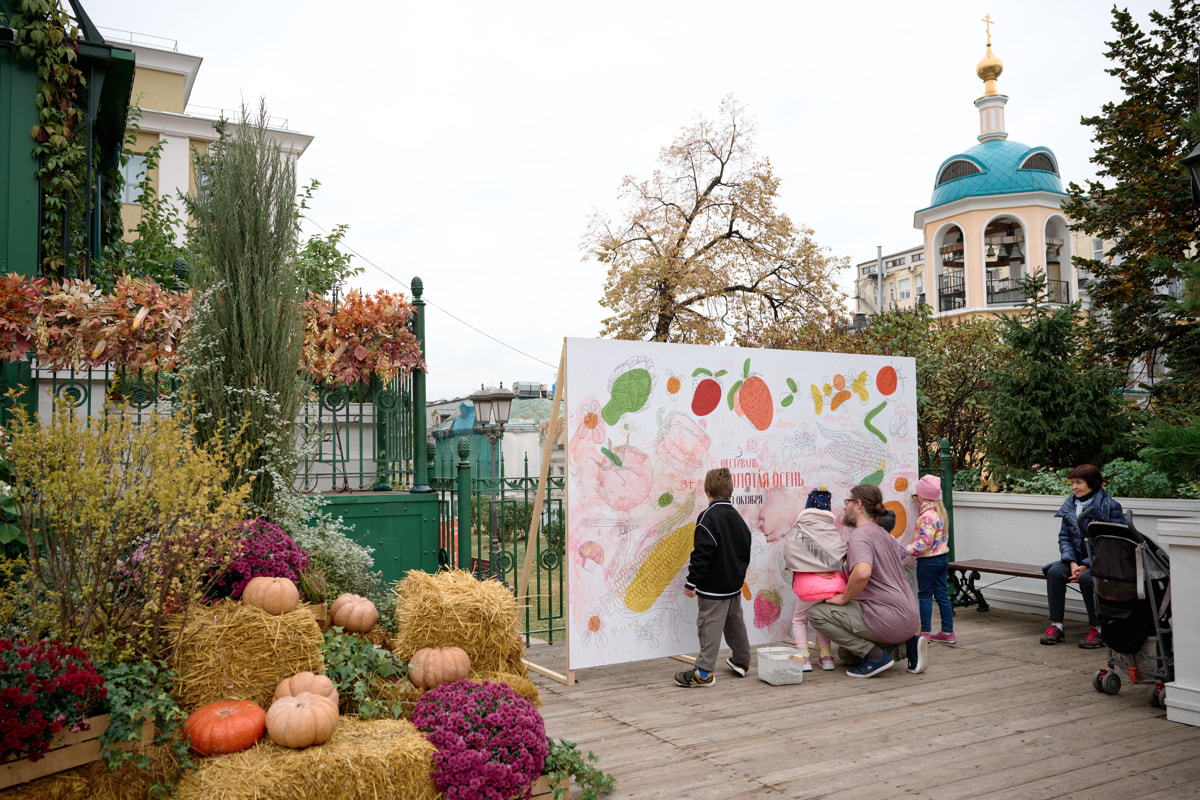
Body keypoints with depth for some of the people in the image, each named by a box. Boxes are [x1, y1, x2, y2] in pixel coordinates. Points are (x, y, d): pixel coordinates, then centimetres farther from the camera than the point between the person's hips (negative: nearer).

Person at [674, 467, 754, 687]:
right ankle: (741, 662, 34)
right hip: (735, 584, 8)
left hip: (713, 586, -8)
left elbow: (702, 554, -22)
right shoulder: (737, 517, 9)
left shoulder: (708, 517, -18)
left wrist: (691, 582, -16)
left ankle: (703, 672, -3)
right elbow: (746, 551, 17)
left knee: (710, 627, -5)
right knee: (735, 623, 20)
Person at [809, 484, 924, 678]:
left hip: (887, 618, -10)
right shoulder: (885, 534, 19)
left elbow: (862, 573, -33)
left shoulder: (860, 534, -13)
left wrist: (844, 598, -17)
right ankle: (907, 644, 10)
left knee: (817, 612, -7)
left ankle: (875, 655, -8)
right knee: (846, 653, 26)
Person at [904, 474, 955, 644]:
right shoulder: (940, 511, 8)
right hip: (943, 558, 8)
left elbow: (925, 541, -25)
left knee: (925, 595, 0)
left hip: (928, 560, -8)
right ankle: (948, 632, 15)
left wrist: (907, 550, -24)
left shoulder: (927, 516, -20)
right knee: (942, 594, 11)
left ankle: (925, 633, 4)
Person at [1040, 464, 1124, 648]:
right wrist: (1072, 563, -10)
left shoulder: (1109, 507, -9)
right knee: (1055, 572, -22)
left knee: (1086, 577, -33)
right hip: (1077, 558, 5)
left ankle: (1097, 629, -16)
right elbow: (1064, 537, 8)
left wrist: (1086, 565, -20)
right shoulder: (1070, 505, 8)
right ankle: (1056, 626, -16)